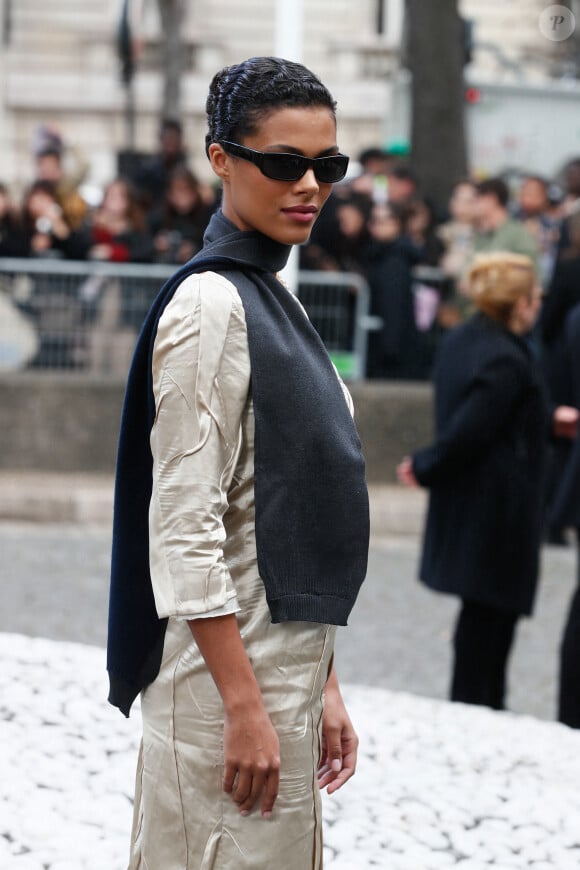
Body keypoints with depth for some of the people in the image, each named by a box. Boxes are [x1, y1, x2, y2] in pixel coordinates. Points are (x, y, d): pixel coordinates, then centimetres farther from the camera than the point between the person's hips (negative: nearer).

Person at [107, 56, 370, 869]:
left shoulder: (273, 300, 15)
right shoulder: (211, 305, -14)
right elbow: (185, 527, -19)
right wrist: (244, 704, -21)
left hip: (286, 667, 9)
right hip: (231, 675, -9)